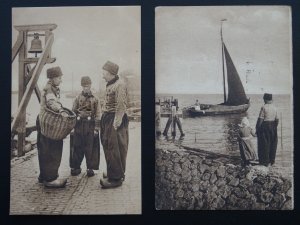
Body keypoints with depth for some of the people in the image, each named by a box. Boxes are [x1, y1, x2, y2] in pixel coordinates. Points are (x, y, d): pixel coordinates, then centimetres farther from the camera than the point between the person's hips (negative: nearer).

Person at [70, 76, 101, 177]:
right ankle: (76, 167, 17)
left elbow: (97, 115, 0)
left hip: (90, 127, -2)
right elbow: (73, 112, 9)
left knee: (90, 148, 2)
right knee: (77, 148, 5)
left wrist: (96, 129, -6)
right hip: (78, 126, 2)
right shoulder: (77, 98, 8)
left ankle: (90, 168, 13)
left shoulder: (95, 99, 2)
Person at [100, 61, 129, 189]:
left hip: (115, 120, -10)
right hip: (107, 118, 10)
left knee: (114, 149, -6)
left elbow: (121, 106, -22)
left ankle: (116, 178, 2)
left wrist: (116, 123, -24)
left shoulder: (119, 85, -16)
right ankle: (114, 172, 31)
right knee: (108, 147, 17)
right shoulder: (110, 85, 15)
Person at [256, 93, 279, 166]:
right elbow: (277, 120, 6)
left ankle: (265, 162, 6)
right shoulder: (274, 107, 4)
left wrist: (257, 128, -8)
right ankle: (272, 160, 25)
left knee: (264, 144, 2)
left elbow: (260, 119, -16)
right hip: (273, 127, 6)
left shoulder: (264, 107, -14)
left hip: (265, 126, -6)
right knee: (273, 144, 15)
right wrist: (275, 127, 18)